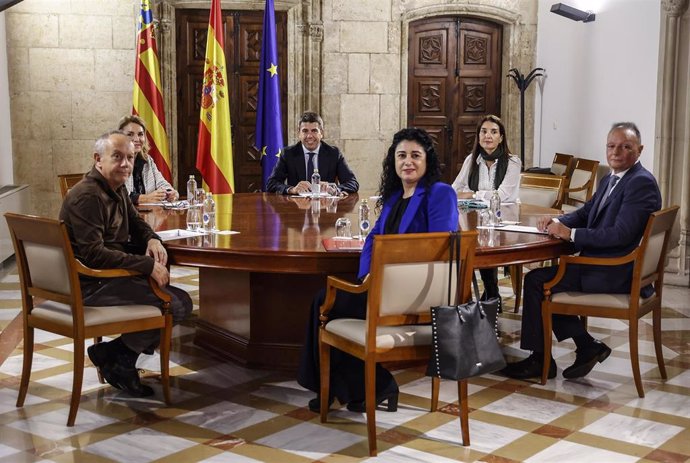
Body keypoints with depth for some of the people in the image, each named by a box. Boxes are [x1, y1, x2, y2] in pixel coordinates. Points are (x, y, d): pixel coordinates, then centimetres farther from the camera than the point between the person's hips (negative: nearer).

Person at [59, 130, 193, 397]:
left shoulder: (117, 189, 12)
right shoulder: (87, 196, -20)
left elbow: (135, 223, 24)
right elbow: (93, 254, -28)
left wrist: (152, 239, 0)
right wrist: (146, 265, -28)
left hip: (108, 272, 10)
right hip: (89, 284, -10)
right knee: (180, 304, -15)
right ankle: (117, 357, -1)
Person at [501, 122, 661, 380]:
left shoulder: (641, 182, -16)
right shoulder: (610, 180, 14)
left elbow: (621, 234, -25)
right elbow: (585, 213, 21)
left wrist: (571, 233, -20)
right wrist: (558, 222, 0)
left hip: (617, 274, -10)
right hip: (602, 263, 10)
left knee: (535, 281, -9)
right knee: (544, 277, 9)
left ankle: (539, 360, 5)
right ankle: (588, 346, 10)